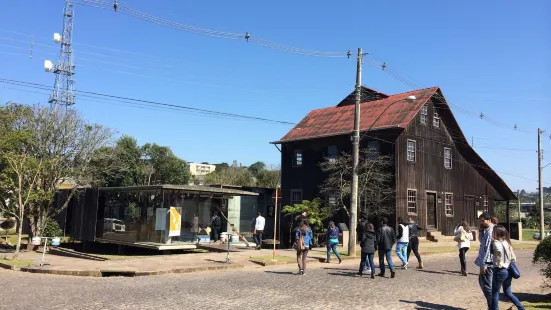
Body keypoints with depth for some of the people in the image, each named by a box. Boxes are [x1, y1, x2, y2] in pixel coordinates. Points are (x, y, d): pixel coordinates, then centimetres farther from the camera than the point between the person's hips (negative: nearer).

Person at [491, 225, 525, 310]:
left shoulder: (496, 242, -13)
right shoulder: (507, 242, 11)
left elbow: (499, 251, -35)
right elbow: (513, 258, 16)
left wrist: (499, 263, -24)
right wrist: (509, 265, 20)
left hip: (500, 270, -8)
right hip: (508, 270, 8)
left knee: (495, 293, 6)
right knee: (508, 293, 21)